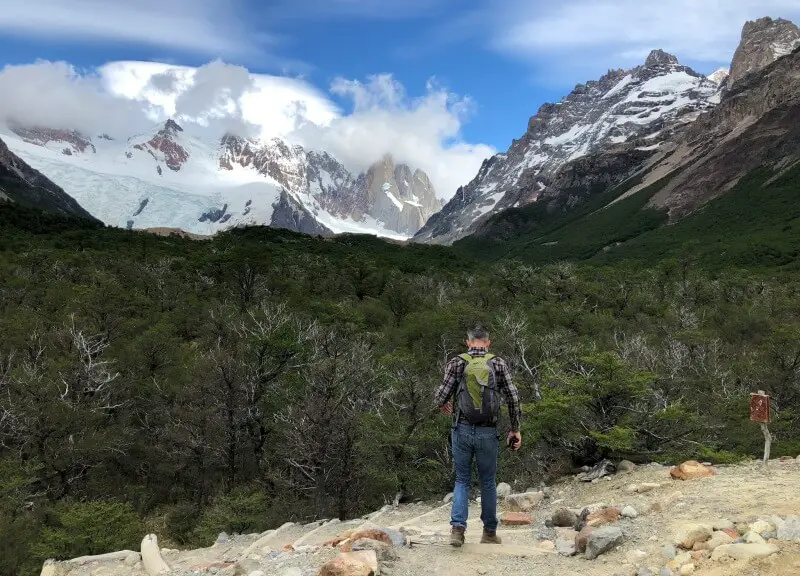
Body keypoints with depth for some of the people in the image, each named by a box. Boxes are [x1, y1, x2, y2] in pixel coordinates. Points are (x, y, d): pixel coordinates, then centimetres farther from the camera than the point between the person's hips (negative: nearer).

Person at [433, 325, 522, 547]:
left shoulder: (457, 363, -1)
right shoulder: (498, 364, 1)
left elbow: (441, 395, -6)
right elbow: (513, 397, -3)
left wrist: (441, 405, 18)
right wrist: (515, 429, 6)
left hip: (462, 431, 0)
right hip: (488, 433, 0)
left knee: (462, 480, 12)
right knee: (488, 482, 15)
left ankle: (457, 528, -3)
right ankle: (490, 532, 24)